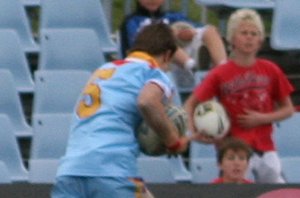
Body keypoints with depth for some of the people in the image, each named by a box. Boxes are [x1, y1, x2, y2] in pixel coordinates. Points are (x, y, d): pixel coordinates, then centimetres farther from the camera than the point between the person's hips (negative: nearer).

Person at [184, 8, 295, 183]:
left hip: (265, 148, 3)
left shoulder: (270, 71, 2)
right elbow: (191, 105, 2)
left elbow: (288, 109, 10)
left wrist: (262, 118, -7)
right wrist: (195, 132, -15)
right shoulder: (220, 74, -3)